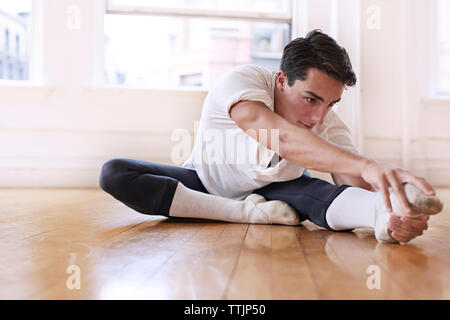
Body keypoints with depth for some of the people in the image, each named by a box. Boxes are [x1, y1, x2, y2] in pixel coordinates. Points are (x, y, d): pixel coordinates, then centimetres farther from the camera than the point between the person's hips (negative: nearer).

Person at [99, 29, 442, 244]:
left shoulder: (329, 125, -21)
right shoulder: (240, 81, -32)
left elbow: (357, 182, -31)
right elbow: (264, 126, -54)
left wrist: (405, 213, -56)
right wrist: (364, 164, -65)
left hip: (273, 190, 1)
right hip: (205, 183, 0)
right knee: (114, 173, -26)